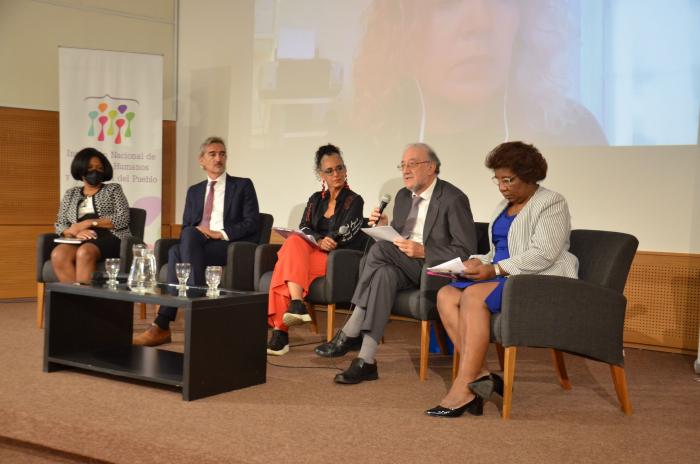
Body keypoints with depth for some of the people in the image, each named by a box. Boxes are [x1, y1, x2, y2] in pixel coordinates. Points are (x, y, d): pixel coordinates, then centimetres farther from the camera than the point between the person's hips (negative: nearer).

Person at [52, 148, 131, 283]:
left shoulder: (113, 189, 15)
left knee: (84, 252, -38)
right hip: (80, 240, 3)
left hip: (110, 238, -3)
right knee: (58, 254, -32)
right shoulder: (70, 194, 24)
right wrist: (76, 231, -7)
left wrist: (88, 223, -8)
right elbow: (60, 226, 16)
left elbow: (122, 219, 0)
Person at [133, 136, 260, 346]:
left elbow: (252, 223, 0)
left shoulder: (243, 186, 12)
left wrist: (221, 234, -13)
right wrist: (196, 231, -7)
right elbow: (185, 227, 17)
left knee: (190, 235, -33)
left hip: (230, 247, -4)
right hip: (197, 244, 4)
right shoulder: (194, 191, 24)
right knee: (176, 251, -32)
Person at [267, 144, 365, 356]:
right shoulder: (316, 199, 19)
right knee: (293, 242, -30)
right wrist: (319, 241, -16)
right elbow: (303, 229, 4)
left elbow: (343, 236, -8)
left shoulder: (354, 201, 4)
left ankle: (280, 331, -38)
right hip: (310, 254, 4)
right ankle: (296, 305, -41)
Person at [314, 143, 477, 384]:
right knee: (384, 274, -31)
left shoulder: (453, 199, -8)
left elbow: (466, 251, -13)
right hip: (405, 267, 6)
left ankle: (350, 333, -24)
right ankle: (366, 360, -36)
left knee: (379, 249, -29)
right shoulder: (403, 196, 15)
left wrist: (423, 251, -22)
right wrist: (383, 228, -3)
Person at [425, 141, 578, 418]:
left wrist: (495, 269, -22)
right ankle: (479, 374, -27)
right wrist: (479, 262, 2)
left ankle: (463, 389, -33)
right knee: (446, 295, -16)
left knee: (474, 295, -32)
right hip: (505, 277, 9)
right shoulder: (504, 206, 23)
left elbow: (543, 255, -17)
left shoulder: (552, 204, -5)